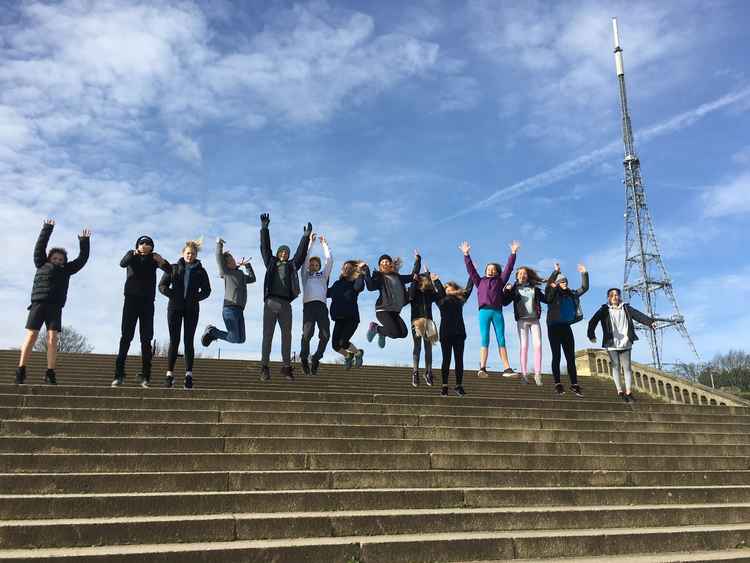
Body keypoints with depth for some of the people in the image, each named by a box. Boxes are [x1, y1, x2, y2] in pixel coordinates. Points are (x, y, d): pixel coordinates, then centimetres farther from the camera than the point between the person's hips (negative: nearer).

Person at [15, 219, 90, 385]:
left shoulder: (66, 270, 21)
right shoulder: (42, 265, 18)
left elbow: (82, 259, 22)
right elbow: (40, 247, 13)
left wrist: (84, 242, 17)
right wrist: (47, 229, 11)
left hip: (55, 307, 1)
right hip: (38, 304, -1)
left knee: (52, 339, -8)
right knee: (31, 336, -6)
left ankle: (50, 374, -10)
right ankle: (21, 371, -2)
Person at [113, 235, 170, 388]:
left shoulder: (154, 258, 8)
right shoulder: (131, 255, 6)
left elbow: (169, 270, -6)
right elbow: (122, 263, -15)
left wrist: (162, 261, -26)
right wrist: (133, 254, -34)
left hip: (147, 301, 1)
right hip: (131, 299, -1)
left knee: (146, 338, -1)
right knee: (126, 336, -5)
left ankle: (145, 375, 0)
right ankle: (119, 374, -6)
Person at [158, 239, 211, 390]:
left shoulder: (200, 271, 9)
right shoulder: (173, 268, 7)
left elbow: (207, 290, 8)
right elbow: (162, 285, 4)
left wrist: (195, 298, -9)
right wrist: (172, 294, -12)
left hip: (192, 309, 0)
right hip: (175, 308, 0)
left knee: (189, 341, -2)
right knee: (174, 341, -2)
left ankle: (189, 375, -3)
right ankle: (170, 374, -1)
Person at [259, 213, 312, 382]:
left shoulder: (292, 265, 18)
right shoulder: (271, 262, 17)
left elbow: (301, 253, 12)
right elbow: (265, 248, 11)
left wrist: (306, 237, 5)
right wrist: (264, 229, 6)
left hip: (285, 304, 1)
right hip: (270, 302, -1)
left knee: (287, 336, 2)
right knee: (267, 335, -3)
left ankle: (286, 367, 9)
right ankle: (264, 366, -1)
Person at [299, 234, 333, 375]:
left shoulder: (323, 275, 31)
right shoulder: (305, 275, 26)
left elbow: (329, 260, 23)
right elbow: (305, 258, 17)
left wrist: (324, 244, 28)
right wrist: (311, 242, 20)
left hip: (322, 305, 2)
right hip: (309, 305, -2)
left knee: (325, 335, -12)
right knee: (308, 332, -21)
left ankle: (315, 359, 7)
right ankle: (304, 358, -2)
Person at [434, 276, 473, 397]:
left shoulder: (460, 299, 16)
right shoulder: (441, 299, 11)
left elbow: (469, 288, 21)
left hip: (459, 332, 2)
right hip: (445, 333, -2)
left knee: (459, 359, 0)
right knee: (446, 359, 0)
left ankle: (459, 385, 4)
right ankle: (444, 386, 2)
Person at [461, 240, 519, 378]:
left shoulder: (499, 281, 18)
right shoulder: (480, 281, 19)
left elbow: (508, 268, 14)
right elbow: (471, 269, 15)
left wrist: (513, 253, 9)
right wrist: (466, 255, 10)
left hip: (497, 312, 1)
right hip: (484, 311, 0)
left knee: (501, 340, -1)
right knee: (485, 341, -6)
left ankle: (507, 369, -3)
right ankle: (482, 368, -14)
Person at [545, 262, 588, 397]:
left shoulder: (571, 294, 11)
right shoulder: (552, 294, -3)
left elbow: (584, 288, 17)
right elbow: (548, 285, -22)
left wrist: (584, 274, 6)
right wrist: (556, 272, -28)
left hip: (566, 327, 5)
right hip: (554, 327, -4)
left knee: (571, 357, 3)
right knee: (556, 356, 0)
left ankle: (574, 384, 7)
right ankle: (557, 384, 4)